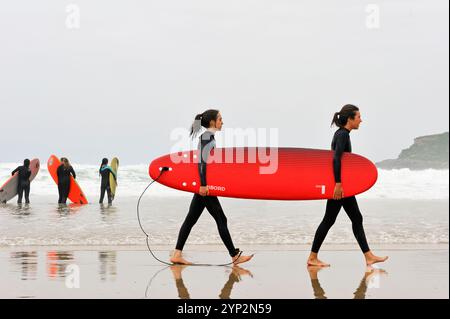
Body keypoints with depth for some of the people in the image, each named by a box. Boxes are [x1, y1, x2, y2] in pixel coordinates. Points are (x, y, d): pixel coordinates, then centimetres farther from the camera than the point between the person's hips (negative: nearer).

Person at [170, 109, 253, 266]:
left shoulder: (208, 136, 18)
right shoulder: (207, 136, -12)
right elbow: (202, 160, -21)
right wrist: (203, 184, -26)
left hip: (204, 184, 10)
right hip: (205, 184, -10)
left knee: (191, 219, 6)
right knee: (221, 219, -4)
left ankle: (177, 255, 5)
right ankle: (235, 256, 2)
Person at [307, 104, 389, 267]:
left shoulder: (342, 133, 14)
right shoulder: (343, 134, -15)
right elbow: (336, 159, -26)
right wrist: (338, 184, -30)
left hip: (343, 183, 10)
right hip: (339, 183, -10)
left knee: (356, 218, 8)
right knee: (329, 220, -3)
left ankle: (369, 257, 8)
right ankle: (312, 257, 4)